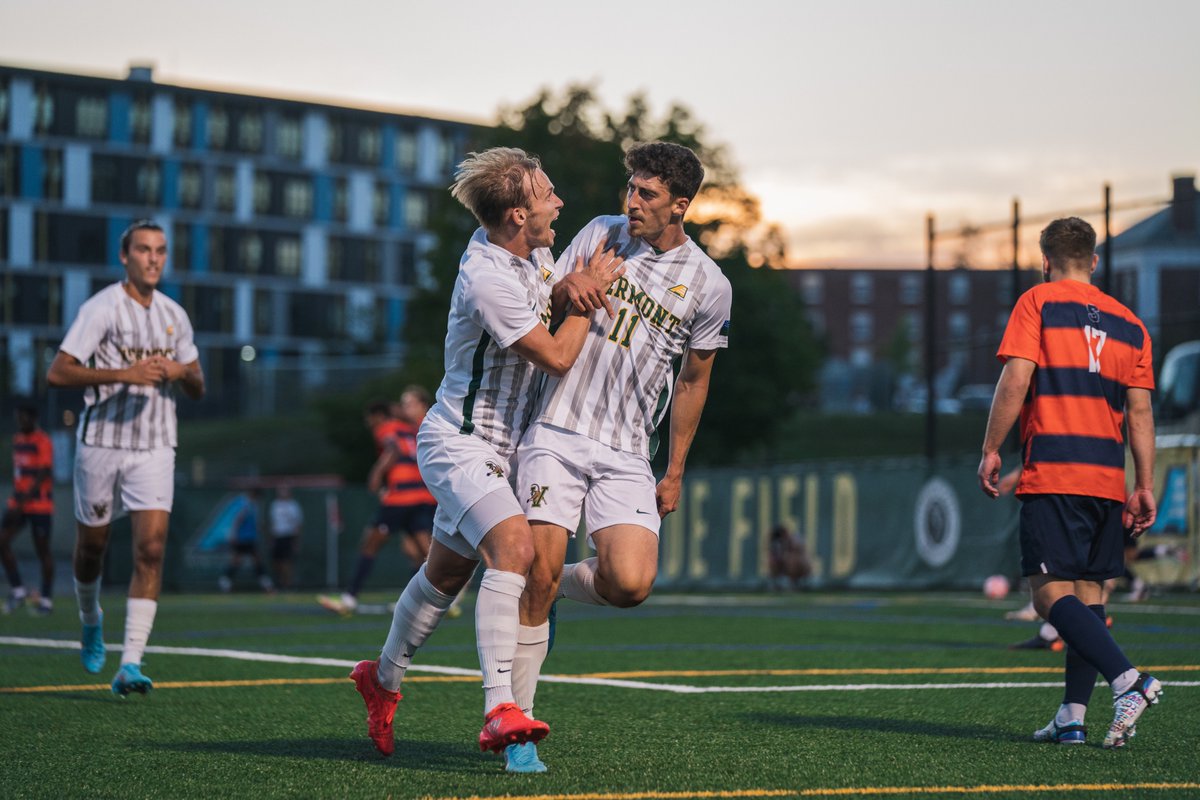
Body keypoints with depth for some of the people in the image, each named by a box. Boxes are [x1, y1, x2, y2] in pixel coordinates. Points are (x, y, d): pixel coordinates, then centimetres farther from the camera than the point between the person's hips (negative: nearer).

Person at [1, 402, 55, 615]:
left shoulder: (43, 442, -11)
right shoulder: (17, 440, 12)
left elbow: (43, 475, -19)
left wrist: (23, 500, -26)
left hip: (40, 504, -7)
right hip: (18, 502, 7)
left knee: (42, 549, 1)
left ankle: (46, 600, 9)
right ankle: (17, 590, 4)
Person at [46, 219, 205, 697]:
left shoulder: (174, 315, 10)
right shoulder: (101, 308, -6)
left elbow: (198, 389, 19)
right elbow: (57, 372, -14)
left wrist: (182, 372, -5)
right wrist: (122, 374, -23)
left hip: (155, 448, 3)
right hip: (101, 441, -3)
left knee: (151, 548, -12)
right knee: (92, 545, 10)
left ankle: (130, 666, -15)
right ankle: (91, 621, 43)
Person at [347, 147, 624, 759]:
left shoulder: (529, 250, 1)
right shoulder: (488, 279, -26)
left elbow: (546, 303, 22)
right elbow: (557, 357, -20)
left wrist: (570, 290, -1)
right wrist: (589, 295, -7)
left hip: (491, 448, 10)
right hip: (459, 445, -10)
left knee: (447, 572, 20)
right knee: (513, 546, -29)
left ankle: (382, 679, 42)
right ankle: (499, 709, -36)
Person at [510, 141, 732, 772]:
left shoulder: (709, 287, 2)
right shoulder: (601, 235, 3)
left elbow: (693, 380, 12)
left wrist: (675, 473, 15)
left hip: (627, 454, 1)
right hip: (557, 433, 0)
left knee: (630, 584, -18)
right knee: (539, 573, -13)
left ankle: (553, 589, 17)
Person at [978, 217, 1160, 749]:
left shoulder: (1037, 303, 1)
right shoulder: (1128, 322, 15)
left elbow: (1015, 380, -10)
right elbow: (1140, 411, 11)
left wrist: (991, 451, -5)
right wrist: (1144, 487, 11)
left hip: (1052, 475, -6)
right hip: (1109, 478, 6)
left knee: (1050, 594, -8)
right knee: (1087, 593, 10)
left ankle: (1128, 680, -26)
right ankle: (1073, 716, 7)